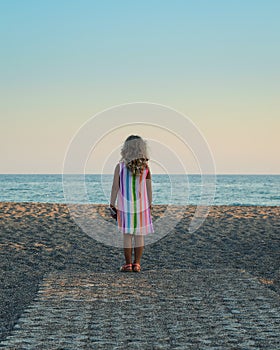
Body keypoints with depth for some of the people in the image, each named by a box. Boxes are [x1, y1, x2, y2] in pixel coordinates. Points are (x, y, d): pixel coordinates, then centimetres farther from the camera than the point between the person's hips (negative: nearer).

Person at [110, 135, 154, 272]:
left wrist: (112, 205, 0)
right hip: (141, 206, 1)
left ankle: (128, 264, 6)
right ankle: (137, 264, 8)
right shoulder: (146, 168, -4)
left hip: (125, 206, -1)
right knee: (139, 236, 8)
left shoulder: (120, 166, -10)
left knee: (127, 235, 5)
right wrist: (149, 206, 10)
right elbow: (149, 189, 0)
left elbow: (115, 187, -8)